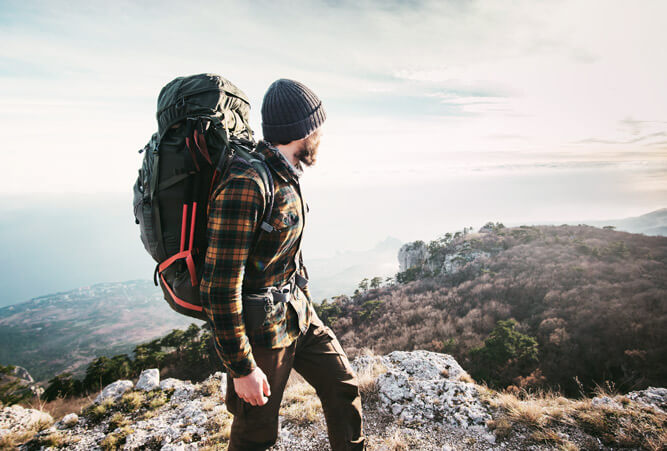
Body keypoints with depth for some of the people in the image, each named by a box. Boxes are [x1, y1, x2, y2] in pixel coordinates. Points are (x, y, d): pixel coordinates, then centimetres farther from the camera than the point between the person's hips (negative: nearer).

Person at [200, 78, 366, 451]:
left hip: (299, 314, 8)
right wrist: (242, 368, -20)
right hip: (261, 329, -8)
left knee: (343, 386, 19)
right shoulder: (245, 184, -27)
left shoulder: (285, 177, 2)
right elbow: (219, 286, -26)